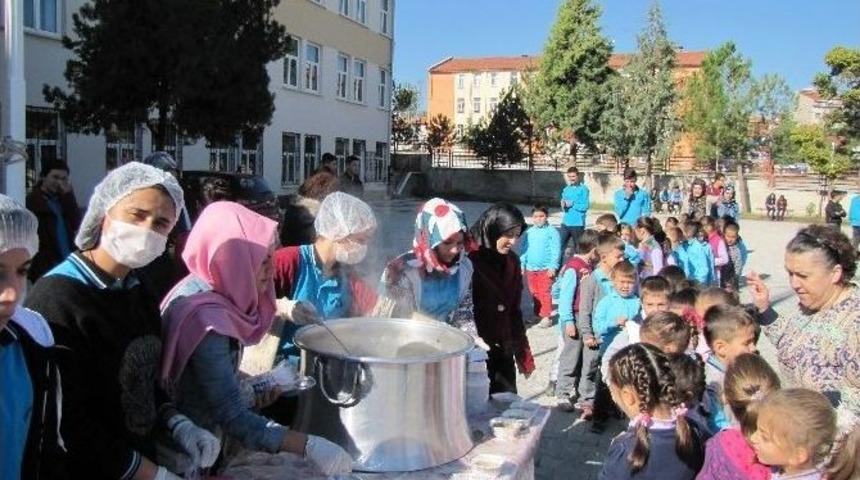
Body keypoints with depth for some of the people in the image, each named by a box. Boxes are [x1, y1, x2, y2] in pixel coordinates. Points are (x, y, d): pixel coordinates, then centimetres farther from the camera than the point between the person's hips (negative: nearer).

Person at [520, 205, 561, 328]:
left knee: (545, 293, -5)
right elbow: (524, 249, 11)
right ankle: (538, 314, 26)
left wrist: (553, 266, -14)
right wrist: (522, 265, 8)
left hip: (546, 268, -5)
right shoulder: (528, 232, 5)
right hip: (531, 268, 5)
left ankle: (546, 317, 0)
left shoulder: (552, 231, -8)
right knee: (534, 293, 14)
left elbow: (556, 250, -10)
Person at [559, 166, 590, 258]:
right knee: (561, 245, 5)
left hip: (577, 223, -5)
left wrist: (572, 204, -14)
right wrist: (563, 205, -8)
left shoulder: (583, 189, -6)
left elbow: (586, 206, -13)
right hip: (566, 222, 5)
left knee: (578, 247, 6)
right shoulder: (566, 189, 11)